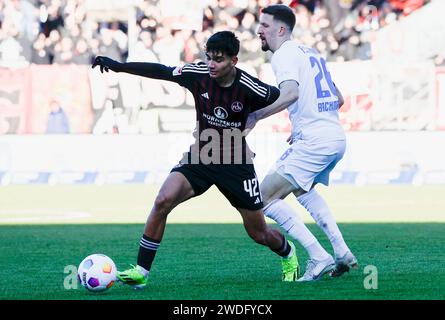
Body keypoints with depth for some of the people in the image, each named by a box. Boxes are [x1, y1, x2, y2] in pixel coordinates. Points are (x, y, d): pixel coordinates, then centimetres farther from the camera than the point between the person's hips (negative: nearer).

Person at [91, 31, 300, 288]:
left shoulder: (249, 88, -21)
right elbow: (159, 71, -8)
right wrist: (117, 66, -11)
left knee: (259, 234, 8)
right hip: (201, 157, 2)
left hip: (236, 164, -2)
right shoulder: (198, 74, -13)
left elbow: (283, 99, -3)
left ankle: (288, 253, 45)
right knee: (163, 201, -23)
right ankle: (141, 271, -15)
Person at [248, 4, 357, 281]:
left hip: (313, 142, -10)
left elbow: (291, 93, -27)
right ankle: (343, 253, 24)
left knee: (265, 197, -6)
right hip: (337, 137, 10)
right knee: (303, 188, 34)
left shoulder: (284, 54, -7)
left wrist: (255, 116, -26)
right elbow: (338, 99, 26)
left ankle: (319, 258, -12)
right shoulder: (311, 53, 21)